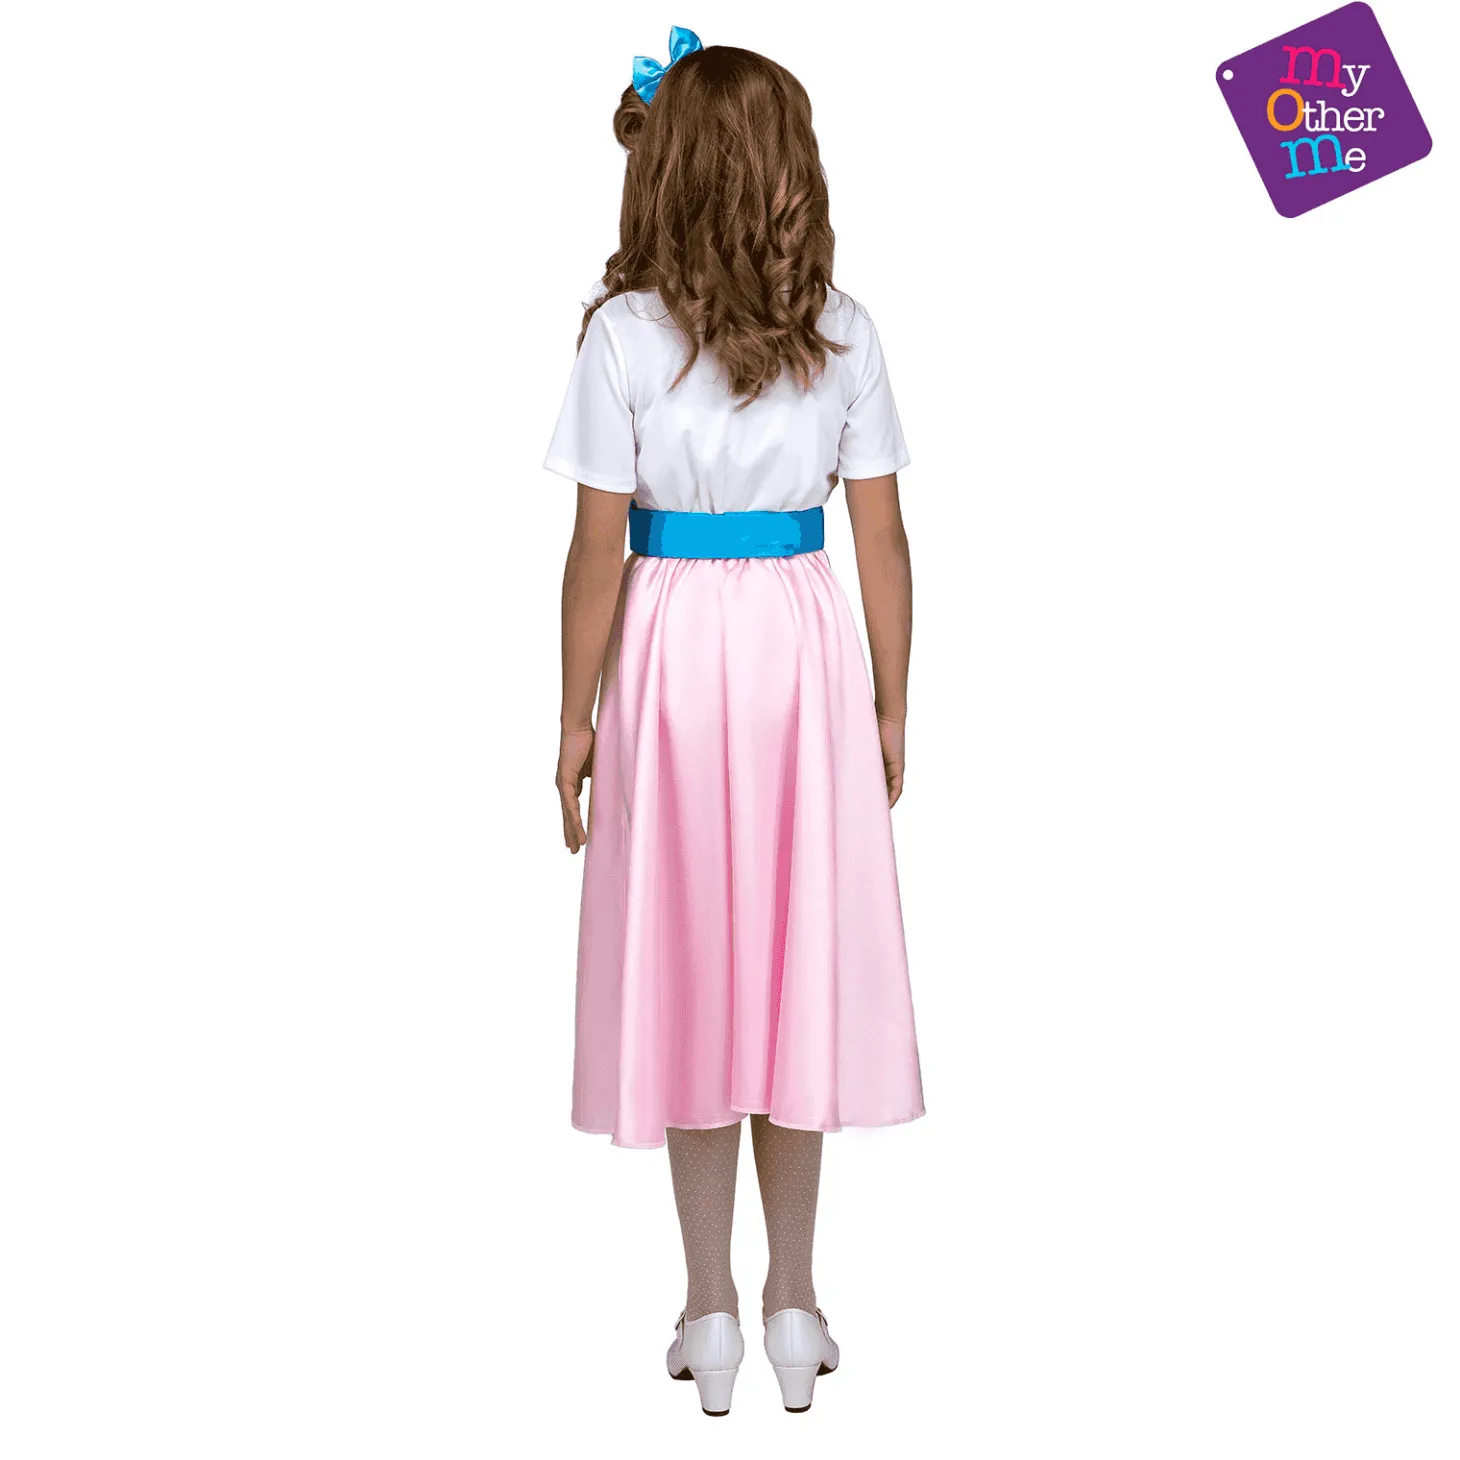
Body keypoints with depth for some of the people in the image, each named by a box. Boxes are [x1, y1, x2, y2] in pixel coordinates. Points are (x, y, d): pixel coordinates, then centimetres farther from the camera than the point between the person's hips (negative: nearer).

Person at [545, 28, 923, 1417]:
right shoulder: (843, 330, -1)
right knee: (797, 962, 11)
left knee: (688, 971, 8)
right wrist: (891, 710, 10)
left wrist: (576, 722, 2)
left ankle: (711, 1312, 18)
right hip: (805, 654, 2)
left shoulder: (626, 332, -8)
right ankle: (790, 1304, 22)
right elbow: (883, 541, 1)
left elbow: (598, 553, -8)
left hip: (674, 653, -2)